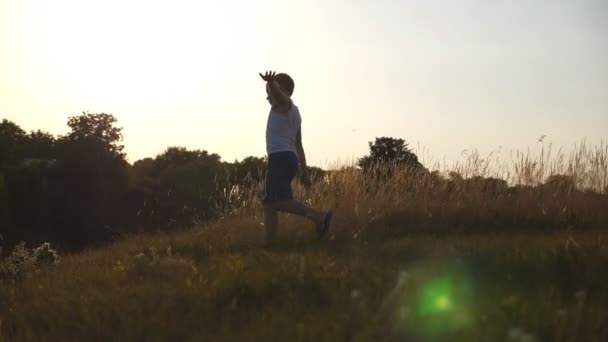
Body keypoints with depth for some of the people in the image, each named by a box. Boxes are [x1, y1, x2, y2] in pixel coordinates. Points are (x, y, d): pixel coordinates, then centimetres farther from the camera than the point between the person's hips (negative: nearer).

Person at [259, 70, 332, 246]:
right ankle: (268, 242, 6)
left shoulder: (284, 103, 2)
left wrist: (270, 82, -47)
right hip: (290, 158, 10)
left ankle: (318, 215, -30)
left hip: (280, 158, -10)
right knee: (268, 202, 11)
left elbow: (277, 91, -24)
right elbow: (298, 145, 28)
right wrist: (304, 171, 28)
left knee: (277, 200, -19)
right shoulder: (294, 112, 28)